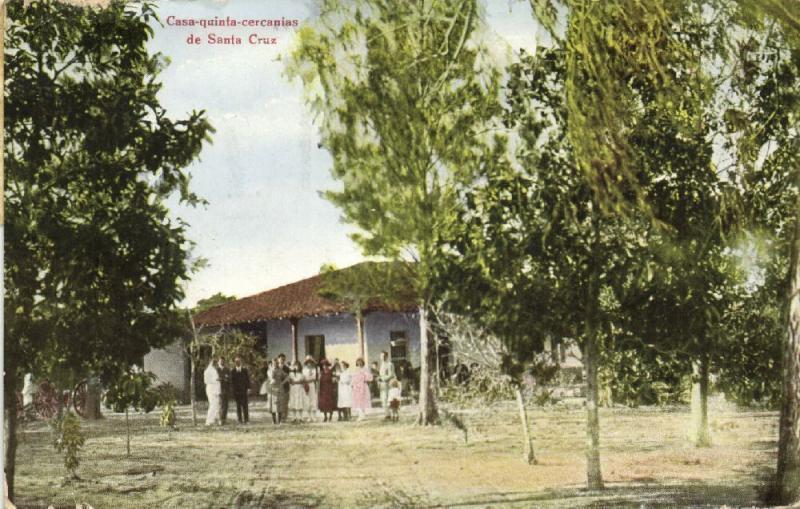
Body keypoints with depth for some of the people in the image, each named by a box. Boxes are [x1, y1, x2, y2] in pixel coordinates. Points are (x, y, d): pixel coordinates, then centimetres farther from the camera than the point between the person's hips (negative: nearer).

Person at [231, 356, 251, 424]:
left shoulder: (245, 370, 9)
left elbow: (248, 379, 6)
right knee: (238, 405, -1)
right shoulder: (233, 371, 9)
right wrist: (232, 389, -5)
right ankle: (240, 419, 1)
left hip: (244, 390, 0)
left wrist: (248, 388, -3)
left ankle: (246, 419, -2)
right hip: (236, 391, 0)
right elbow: (232, 381, 5)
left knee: (245, 405, -5)